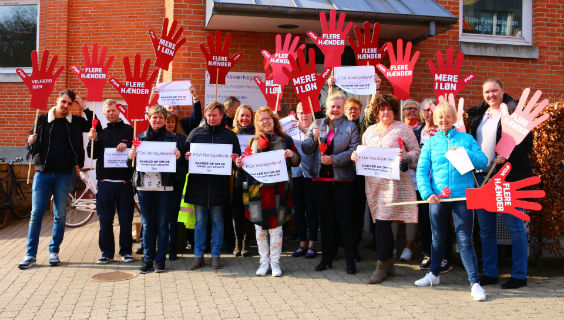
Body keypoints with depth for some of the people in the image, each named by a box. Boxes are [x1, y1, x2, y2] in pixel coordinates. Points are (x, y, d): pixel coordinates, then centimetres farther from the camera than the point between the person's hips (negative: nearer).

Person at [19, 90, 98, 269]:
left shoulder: (75, 121, 7)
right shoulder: (42, 120, 7)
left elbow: (96, 128, -5)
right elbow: (31, 148, 8)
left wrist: (85, 108, -7)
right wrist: (31, 143, -16)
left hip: (64, 175, 0)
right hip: (43, 173, 0)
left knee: (60, 215, 5)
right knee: (36, 214, -1)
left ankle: (54, 252, 16)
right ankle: (30, 255, 6)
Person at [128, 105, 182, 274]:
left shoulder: (172, 138, 5)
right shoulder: (140, 137, 11)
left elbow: (179, 164, 3)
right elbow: (131, 164, 9)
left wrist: (178, 157, -18)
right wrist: (131, 157, -12)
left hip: (165, 186, -2)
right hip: (144, 185, 2)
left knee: (162, 224, 3)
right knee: (147, 224, 7)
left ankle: (160, 259, 14)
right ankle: (148, 259, 16)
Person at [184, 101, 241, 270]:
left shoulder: (229, 135, 7)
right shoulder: (195, 133, 9)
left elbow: (237, 156, 9)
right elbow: (185, 153, 11)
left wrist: (235, 158, -13)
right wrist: (186, 157, -11)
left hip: (219, 184, -1)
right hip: (198, 183, 1)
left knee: (217, 221, 6)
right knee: (200, 221, 6)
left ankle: (216, 255, 16)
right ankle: (198, 255, 15)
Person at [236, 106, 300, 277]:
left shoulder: (285, 140, 7)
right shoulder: (253, 142, 12)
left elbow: (297, 162, 8)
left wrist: (292, 155, -13)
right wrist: (241, 164, -5)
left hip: (278, 189, -2)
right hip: (257, 189, 2)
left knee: (276, 227, 1)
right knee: (260, 227, 6)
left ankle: (275, 262, 13)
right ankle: (264, 261, 19)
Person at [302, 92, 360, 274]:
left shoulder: (350, 127, 2)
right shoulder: (317, 124, 10)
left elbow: (354, 151, -8)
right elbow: (305, 149, 7)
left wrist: (334, 159, -17)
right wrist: (314, 138, -11)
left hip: (342, 179, -3)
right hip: (321, 178, 3)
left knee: (345, 219, 0)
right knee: (326, 218, 11)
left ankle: (350, 259, 11)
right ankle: (327, 257, 21)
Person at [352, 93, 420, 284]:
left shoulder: (403, 129, 2)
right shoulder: (370, 130, 17)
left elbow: (417, 151, 2)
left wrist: (405, 156, -18)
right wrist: (356, 156, 1)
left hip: (394, 182, -5)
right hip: (373, 182, 5)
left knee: (382, 222, -11)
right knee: (383, 223, 9)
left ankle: (381, 266, -2)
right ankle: (389, 264, 21)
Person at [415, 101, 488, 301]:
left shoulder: (466, 139, 7)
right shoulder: (430, 143, 9)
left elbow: (483, 162, 1)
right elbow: (421, 171, 2)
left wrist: (465, 153, -15)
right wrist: (427, 193, -11)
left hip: (462, 196, -2)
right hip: (437, 197, 2)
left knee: (465, 240, -4)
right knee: (438, 238, 15)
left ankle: (475, 283, 2)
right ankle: (434, 274, 33)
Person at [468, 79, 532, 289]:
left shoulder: (514, 111, -4)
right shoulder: (478, 114, 15)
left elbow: (527, 143, -9)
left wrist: (508, 156, -22)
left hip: (507, 177, -6)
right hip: (482, 176, 7)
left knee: (515, 227, 1)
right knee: (485, 228, 11)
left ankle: (519, 275, 12)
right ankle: (490, 273, 22)